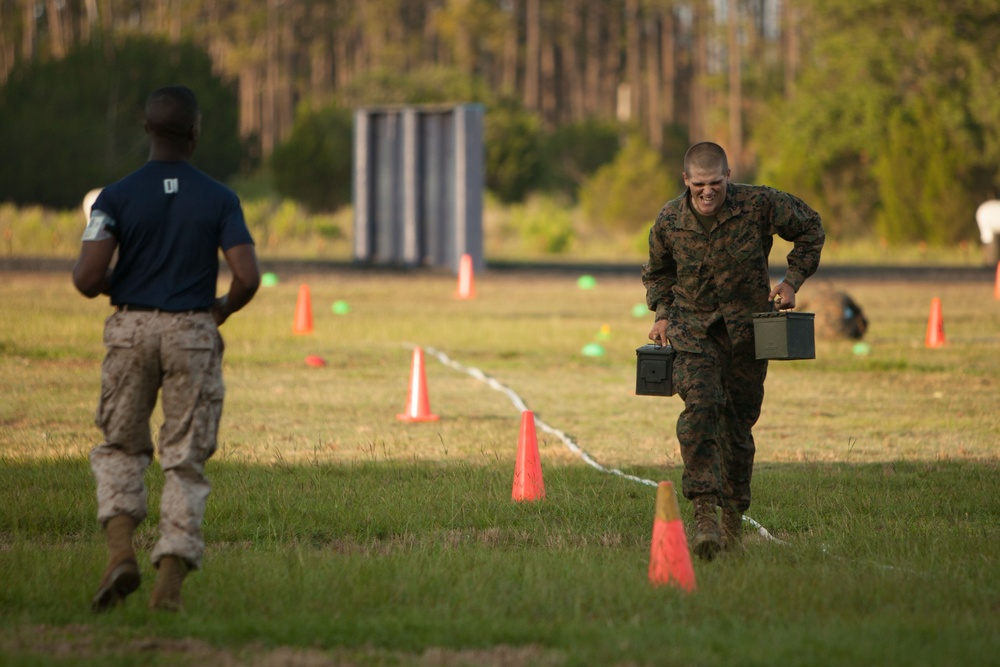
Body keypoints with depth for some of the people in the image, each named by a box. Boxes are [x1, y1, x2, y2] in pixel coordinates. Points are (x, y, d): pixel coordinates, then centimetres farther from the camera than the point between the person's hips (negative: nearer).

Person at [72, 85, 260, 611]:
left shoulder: (117, 197, -5)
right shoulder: (219, 199, -3)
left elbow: (87, 278, -14)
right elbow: (247, 277, -12)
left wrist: (111, 282, 10)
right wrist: (223, 309, 10)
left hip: (130, 330, 0)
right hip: (193, 332, 0)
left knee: (121, 447, 17)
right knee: (185, 459, 6)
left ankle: (120, 550, -5)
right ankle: (169, 582, -2)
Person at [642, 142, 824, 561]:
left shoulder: (758, 205, -12)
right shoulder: (670, 221, -6)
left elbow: (810, 228, 5)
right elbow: (657, 271, 17)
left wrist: (792, 281, -3)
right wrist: (662, 313, 3)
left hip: (747, 329, 0)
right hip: (693, 329, 0)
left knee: (739, 420, 6)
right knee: (700, 405, -23)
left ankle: (734, 518, 24)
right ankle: (705, 511, -29)